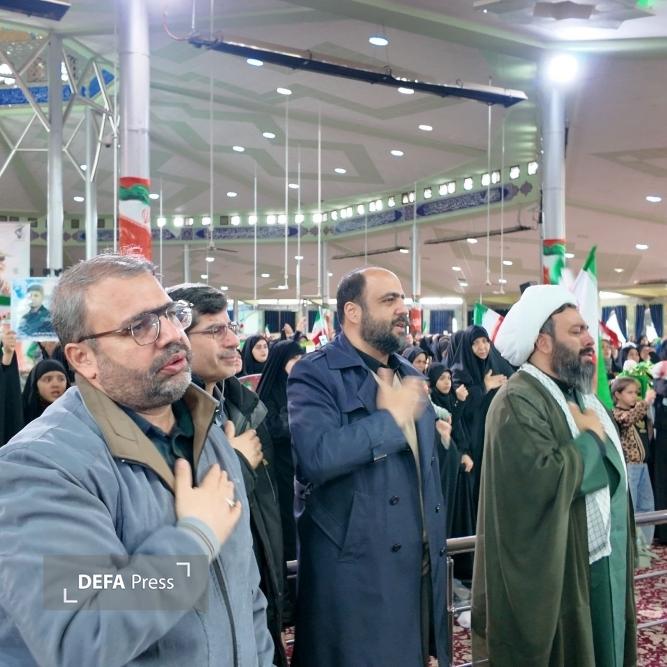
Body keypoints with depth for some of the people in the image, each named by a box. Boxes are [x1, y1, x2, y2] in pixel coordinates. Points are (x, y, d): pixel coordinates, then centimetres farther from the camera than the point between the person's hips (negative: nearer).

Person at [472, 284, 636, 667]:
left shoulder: (580, 394, 10)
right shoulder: (517, 402, -20)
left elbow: (611, 466, 13)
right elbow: (543, 479, -31)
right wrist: (590, 437, -18)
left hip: (602, 561, 9)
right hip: (554, 571, -8)